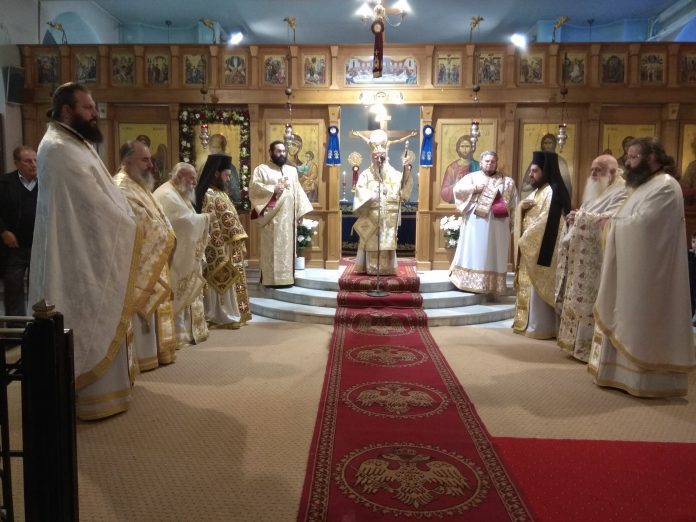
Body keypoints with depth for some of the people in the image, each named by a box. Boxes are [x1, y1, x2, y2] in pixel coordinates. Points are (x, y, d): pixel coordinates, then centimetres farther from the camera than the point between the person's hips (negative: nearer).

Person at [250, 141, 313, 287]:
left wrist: (301, 211, 9)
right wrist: (272, 189, -15)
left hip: (288, 216, 5)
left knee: (287, 246, 6)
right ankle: (270, 278, -3)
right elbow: (253, 186, -10)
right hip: (271, 216, -5)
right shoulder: (261, 169, 3)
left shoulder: (292, 170, 19)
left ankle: (287, 277, 10)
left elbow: (298, 191, 17)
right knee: (271, 247, -6)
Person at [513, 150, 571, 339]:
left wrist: (524, 239, -14)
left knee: (539, 288, -4)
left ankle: (540, 327, 3)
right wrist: (521, 207, -5)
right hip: (530, 247, 10)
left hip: (542, 248, -9)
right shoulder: (537, 191, 15)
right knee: (529, 286, 13)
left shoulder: (552, 191, -14)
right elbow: (524, 218, 17)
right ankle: (528, 322, 21)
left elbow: (544, 222, -21)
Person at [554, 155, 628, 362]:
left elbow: (608, 221, -23)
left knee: (593, 303, -5)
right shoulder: (595, 192, 19)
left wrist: (580, 216, -17)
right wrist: (574, 218, 0)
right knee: (580, 300, 11)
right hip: (583, 259, 9)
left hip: (599, 261, -9)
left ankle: (590, 347, 3)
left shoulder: (621, 193, -9)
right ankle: (579, 342, 21)